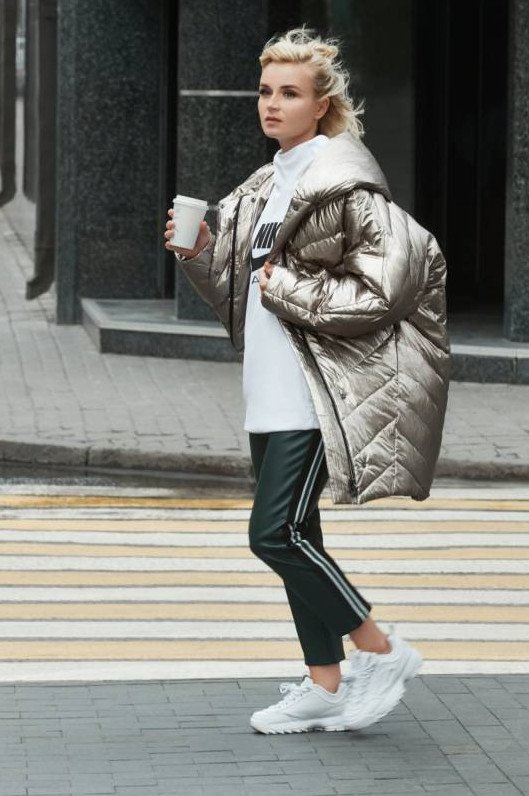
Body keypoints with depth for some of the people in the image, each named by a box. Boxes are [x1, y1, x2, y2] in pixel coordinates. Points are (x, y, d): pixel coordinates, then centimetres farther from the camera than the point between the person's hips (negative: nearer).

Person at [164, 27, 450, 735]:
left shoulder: (345, 184, -12)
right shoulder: (266, 188, 16)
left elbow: (382, 289, -19)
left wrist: (286, 289, -15)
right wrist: (201, 253, 4)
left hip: (319, 391, -9)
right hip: (272, 390, 9)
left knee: (276, 532, -13)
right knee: (294, 537, 9)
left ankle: (381, 650, 2)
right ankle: (325, 684, 18)